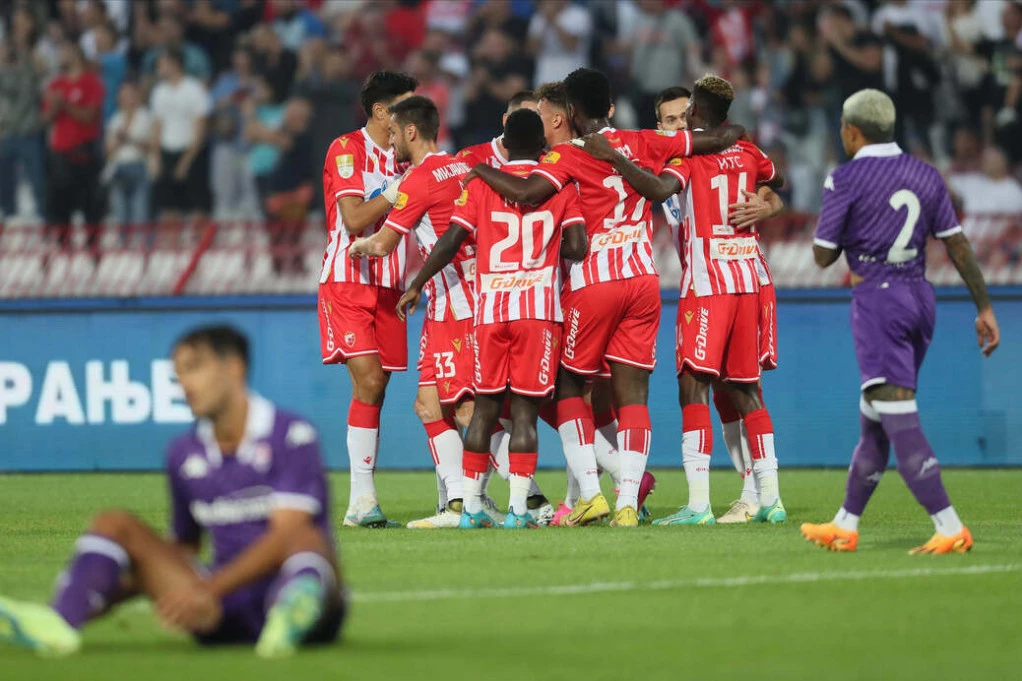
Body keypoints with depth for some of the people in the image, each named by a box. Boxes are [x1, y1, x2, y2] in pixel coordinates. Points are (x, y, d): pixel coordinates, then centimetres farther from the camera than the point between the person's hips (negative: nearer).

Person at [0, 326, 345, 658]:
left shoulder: (292, 436, -7)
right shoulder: (184, 453, 12)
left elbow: (286, 534, -17)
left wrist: (209, 589, -25)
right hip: (228, 612, 5)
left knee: (306, 539, -36)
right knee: (114, 524, -7)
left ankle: (300, 608, -71)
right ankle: (60, 619, -36)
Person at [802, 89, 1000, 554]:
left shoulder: (845, 181, -8)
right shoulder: (925, 176, 9)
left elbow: (823, 256, -4)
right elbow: (958, 246, 7)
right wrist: (985, 308, 10)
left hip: (877, 302, -7)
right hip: (920, 299, 7)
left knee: (899, 420, -12)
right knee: (873, 418, 16)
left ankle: (950, 528, -23)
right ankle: (844, 526, 24)